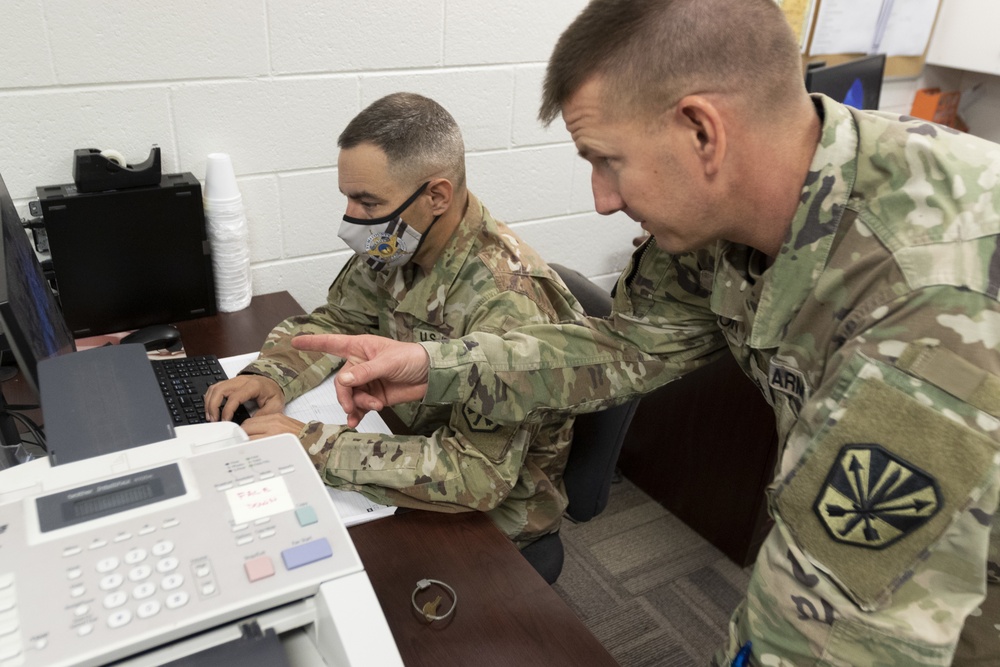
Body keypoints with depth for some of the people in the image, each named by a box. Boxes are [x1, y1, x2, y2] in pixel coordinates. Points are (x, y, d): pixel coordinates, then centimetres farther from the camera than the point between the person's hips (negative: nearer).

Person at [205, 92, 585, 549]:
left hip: (494, 509, -6)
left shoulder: (506, 299, -32)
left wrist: (313, 446, -34)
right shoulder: (394, 248, -8)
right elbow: (336, 321, 9)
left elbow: (477, 475, -36)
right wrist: (269, 375, -11)